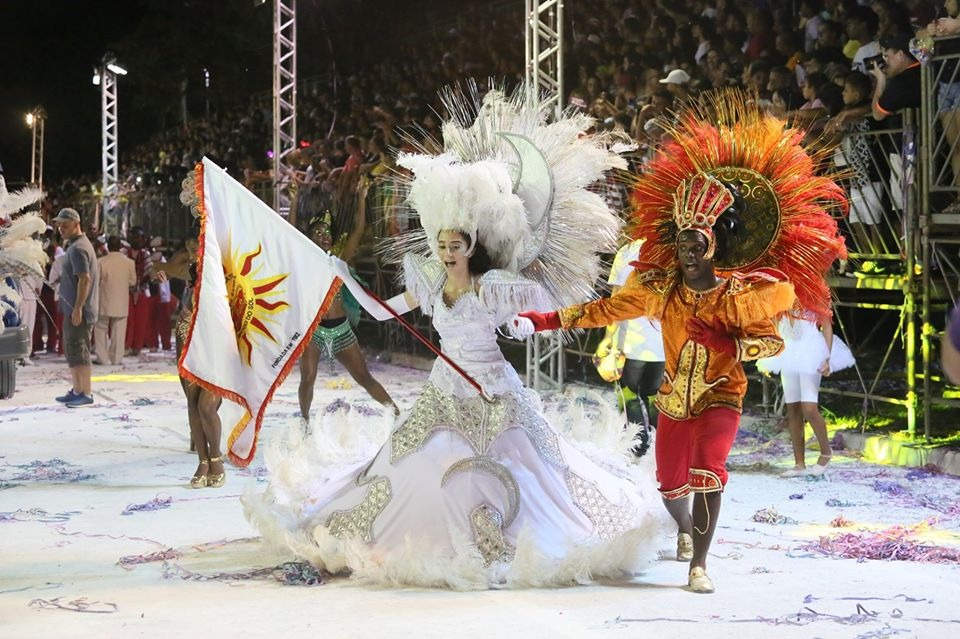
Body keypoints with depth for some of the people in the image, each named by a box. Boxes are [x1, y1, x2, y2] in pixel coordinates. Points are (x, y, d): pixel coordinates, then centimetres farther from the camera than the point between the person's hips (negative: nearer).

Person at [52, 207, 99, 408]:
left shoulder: (78, 248, -15)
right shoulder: (76, 246, 18)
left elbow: (84, 279, -22)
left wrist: (78, 308, -24)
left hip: (78, 310, -11)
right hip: (72, 308, 11)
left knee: (78, 350, -8)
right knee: (72, 349, 16)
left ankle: (86, 393, -5)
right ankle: (77, 390, 23)